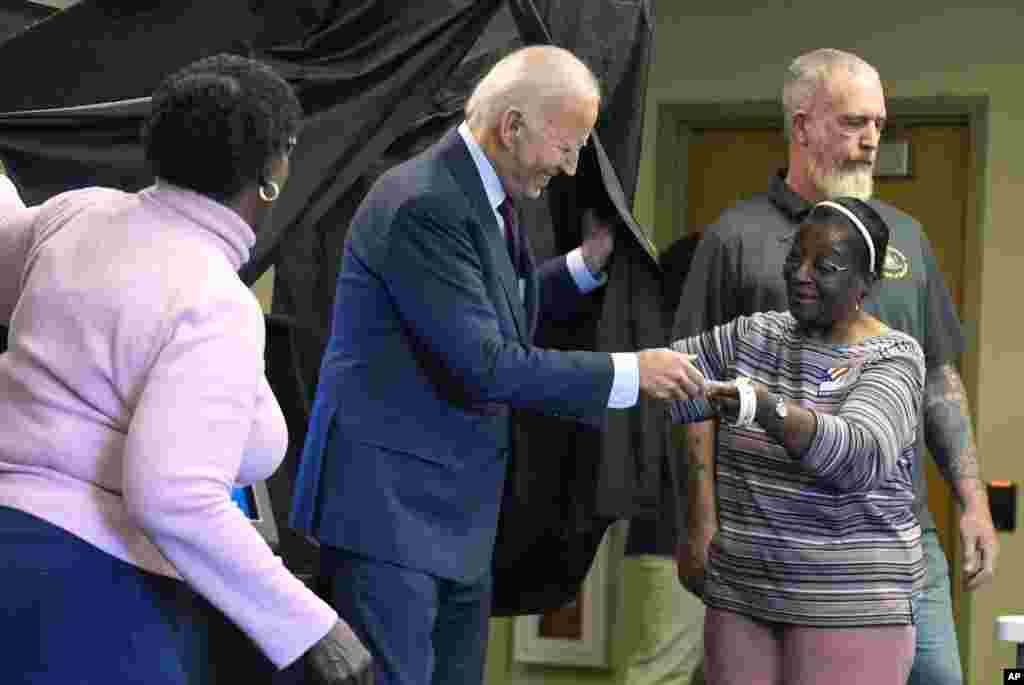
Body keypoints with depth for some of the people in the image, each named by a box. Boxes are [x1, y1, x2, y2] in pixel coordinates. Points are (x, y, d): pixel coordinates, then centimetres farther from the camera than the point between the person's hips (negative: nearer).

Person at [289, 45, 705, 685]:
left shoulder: (487, 197, 10)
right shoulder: (422, 205, -20)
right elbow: (483, 363, -24)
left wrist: (588, 264, 11)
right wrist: (629, 372, -19)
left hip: (459, 511, 10)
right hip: (388, 504, -10)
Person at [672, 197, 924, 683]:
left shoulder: (891, 360, -10)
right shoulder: (753, 337, 7)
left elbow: (861, 456, -28)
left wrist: (768, 410, -44)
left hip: (848, 607, -5)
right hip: (742, 596, 5)